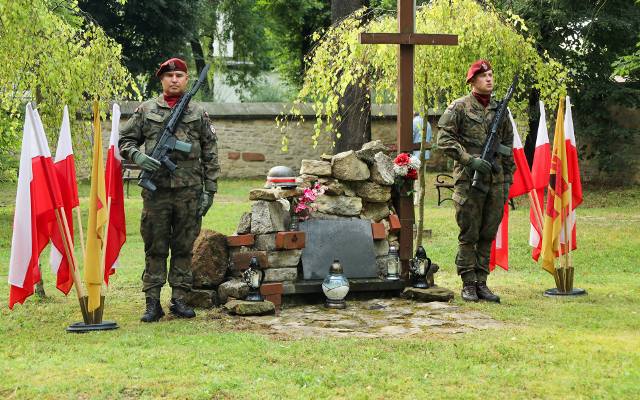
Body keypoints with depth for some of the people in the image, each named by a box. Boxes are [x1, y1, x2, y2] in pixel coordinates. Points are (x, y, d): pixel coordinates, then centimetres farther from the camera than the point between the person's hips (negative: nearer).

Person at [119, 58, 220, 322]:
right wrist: (138, 156, -11)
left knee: (184, 248, 6)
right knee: (155, 248, 2)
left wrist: (209, 190, 2)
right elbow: (124, 140, 10)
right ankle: (153, 303, 6)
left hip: (189, 192, 1)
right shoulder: (146, 110, 7)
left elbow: (210, 155, 9)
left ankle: (179, 300, 14)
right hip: (156, 191, -1)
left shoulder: (198, 114, 9)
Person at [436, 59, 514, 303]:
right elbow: (444, 139, -8)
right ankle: (468, 285, 6)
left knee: (488, 235, 7)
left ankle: (481, 283, 14)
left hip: (495, 182, 5)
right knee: (469, 235, -1)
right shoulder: (459, 108, -1)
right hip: (469, 181, -5)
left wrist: (507, 180, 13)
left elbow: (508, 148, 18)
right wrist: (470, 159, -16)